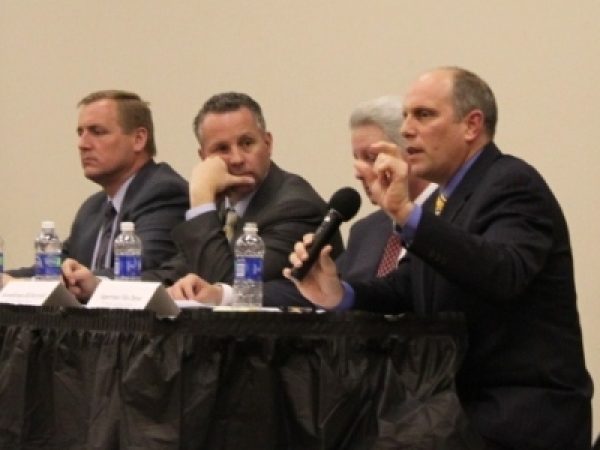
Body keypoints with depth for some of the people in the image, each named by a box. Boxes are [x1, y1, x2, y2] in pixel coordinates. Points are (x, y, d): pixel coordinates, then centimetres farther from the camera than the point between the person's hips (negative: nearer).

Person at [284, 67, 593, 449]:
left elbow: (503, 274, -31)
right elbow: (412, 288, 12)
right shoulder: (445, 200, 14)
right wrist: (339, 294, -7)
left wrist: (407, 213, -38)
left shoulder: (513, 184, -13)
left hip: (522, 415, -8)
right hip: (465, 406, 8)